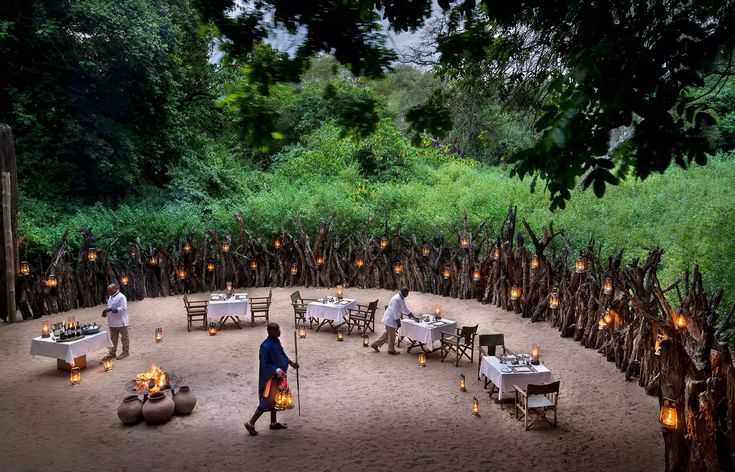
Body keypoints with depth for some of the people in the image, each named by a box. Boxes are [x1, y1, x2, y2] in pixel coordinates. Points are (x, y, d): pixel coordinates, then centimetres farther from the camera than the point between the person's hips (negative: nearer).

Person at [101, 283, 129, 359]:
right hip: (112, 322, 9)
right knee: (113, 338, 17)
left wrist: (111, 309, -27)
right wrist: (106, 312, 2)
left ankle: (125, 352, 14)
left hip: (121, 322, -9)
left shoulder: (121, 297, -17)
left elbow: (123, 308, -25)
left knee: (124, 337, 4)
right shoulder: (110, 297, 13)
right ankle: (112, 353, 26)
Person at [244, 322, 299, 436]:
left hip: (278, 376, 9)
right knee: (268, 400, -4)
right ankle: (250, 423, 7)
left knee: (276, 399, 19)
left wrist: (290, 362, 12)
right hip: (270, 377, -9)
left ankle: (274, 423, 35)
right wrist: (277, 370, -34)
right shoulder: (266, 346, -26)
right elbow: (265, 364, -23)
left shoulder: (276, 341, 1)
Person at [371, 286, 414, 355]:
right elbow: (395, 312, -25)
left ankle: (375, 344, 25)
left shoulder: (402, 298, 7)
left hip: (391, 319, 10)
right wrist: (398, 322, -22)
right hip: (390, 319, -10)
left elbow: (405, 307, 19)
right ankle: (391, 350, 19)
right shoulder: (396, 299, -25)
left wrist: (411, 315, 17)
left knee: (387, 333, 18)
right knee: (392, 335, 4)